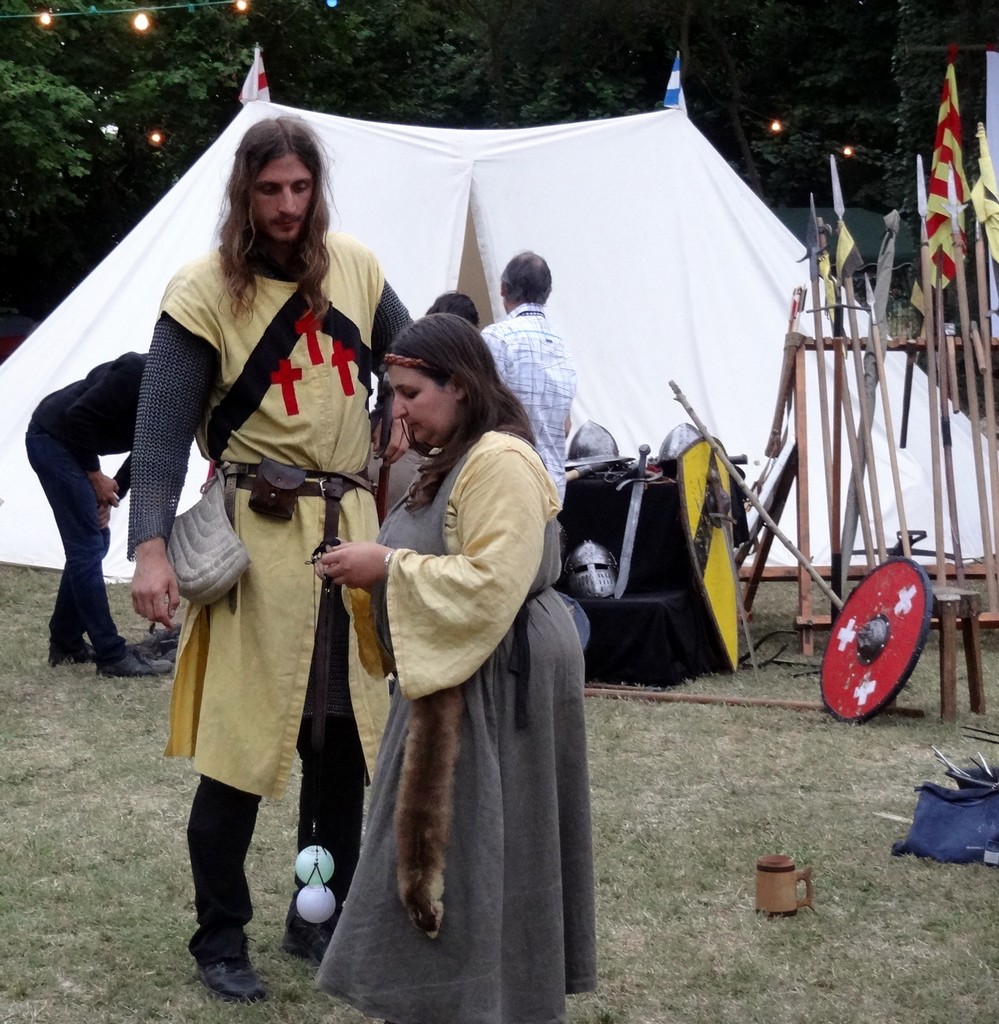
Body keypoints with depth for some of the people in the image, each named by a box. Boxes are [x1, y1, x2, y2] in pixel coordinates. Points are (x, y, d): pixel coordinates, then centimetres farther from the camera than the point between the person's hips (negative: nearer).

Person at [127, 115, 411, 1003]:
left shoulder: (355, 267, 5)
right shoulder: (206, 291, -10)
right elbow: (163, 429, -15)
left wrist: (406, 426, 6)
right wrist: (151, 547, -25)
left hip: (350, 526, 5)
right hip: (258, 534, -5)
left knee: (346, 737, 11)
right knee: (240, 747, -5)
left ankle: (319, 920, 26)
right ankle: (221, 939, 10)